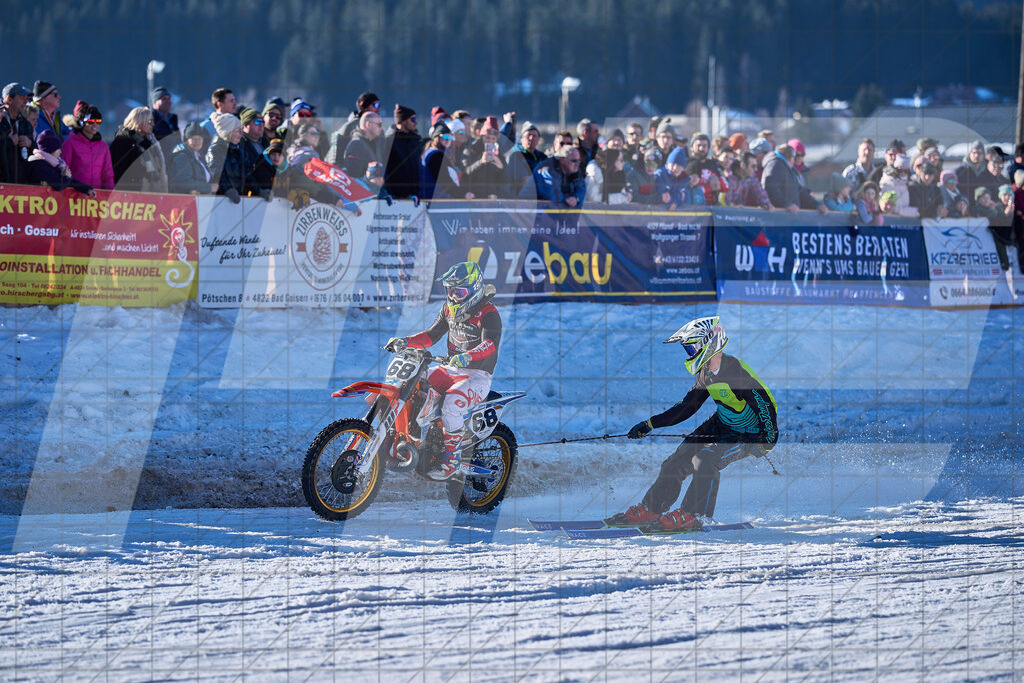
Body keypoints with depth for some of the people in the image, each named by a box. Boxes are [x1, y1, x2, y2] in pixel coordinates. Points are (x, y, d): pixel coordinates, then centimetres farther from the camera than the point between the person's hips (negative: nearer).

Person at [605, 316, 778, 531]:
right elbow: (687, 407, 8)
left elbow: (765, 406, -27)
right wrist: (650, 424, 5)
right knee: (677, 461, 2)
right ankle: (649, 510, 12)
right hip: (721, 425, 8)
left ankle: (692, 516, -16)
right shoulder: (707, 373, -2)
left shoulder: (737, 372, -28)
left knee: (705, 461, -27)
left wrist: (767, 440, -36)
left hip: (749, 433, -8)